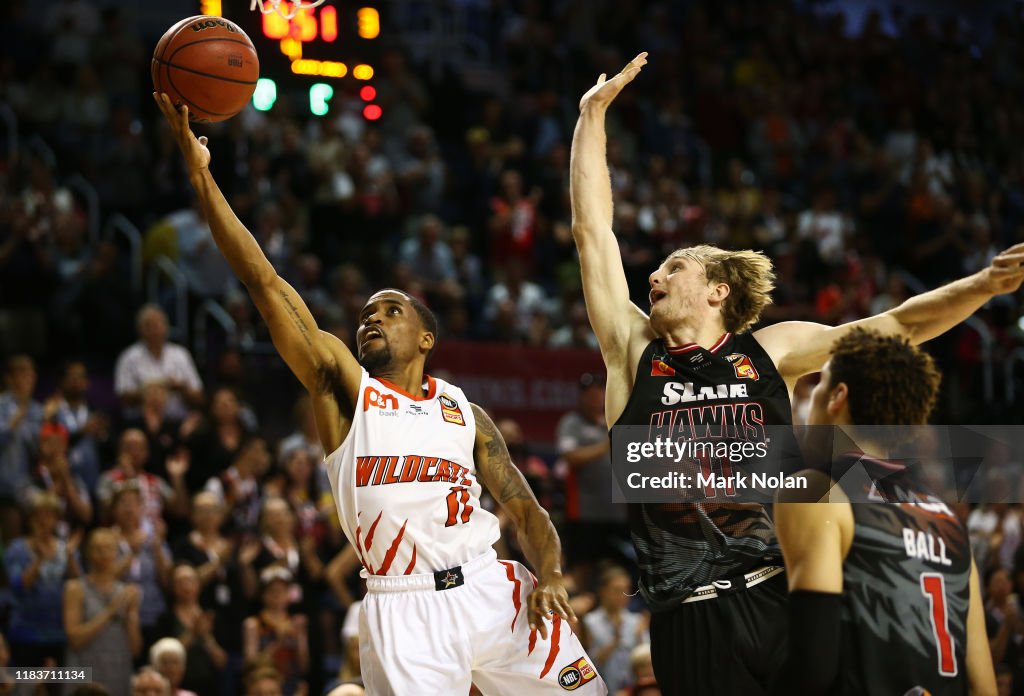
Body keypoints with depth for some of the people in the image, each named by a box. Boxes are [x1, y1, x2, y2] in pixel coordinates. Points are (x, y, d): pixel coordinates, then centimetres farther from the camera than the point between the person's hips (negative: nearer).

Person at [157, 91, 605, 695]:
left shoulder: (464, 412, 15)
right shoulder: (343, 386, 8)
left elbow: (526, 509, 14)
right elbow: (266, 284, 0)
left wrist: (550, 576, -7)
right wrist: (202, 175, -8)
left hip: (493, 591, 2)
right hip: (406, 610, -2)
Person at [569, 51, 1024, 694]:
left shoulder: (772, 350, 11)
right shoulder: (635, 352, 9)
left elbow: (899, 327, 9)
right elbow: (593, 229, 10)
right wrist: (593, 115, 13)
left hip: (786, 597, 1)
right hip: (690, 618, 0)